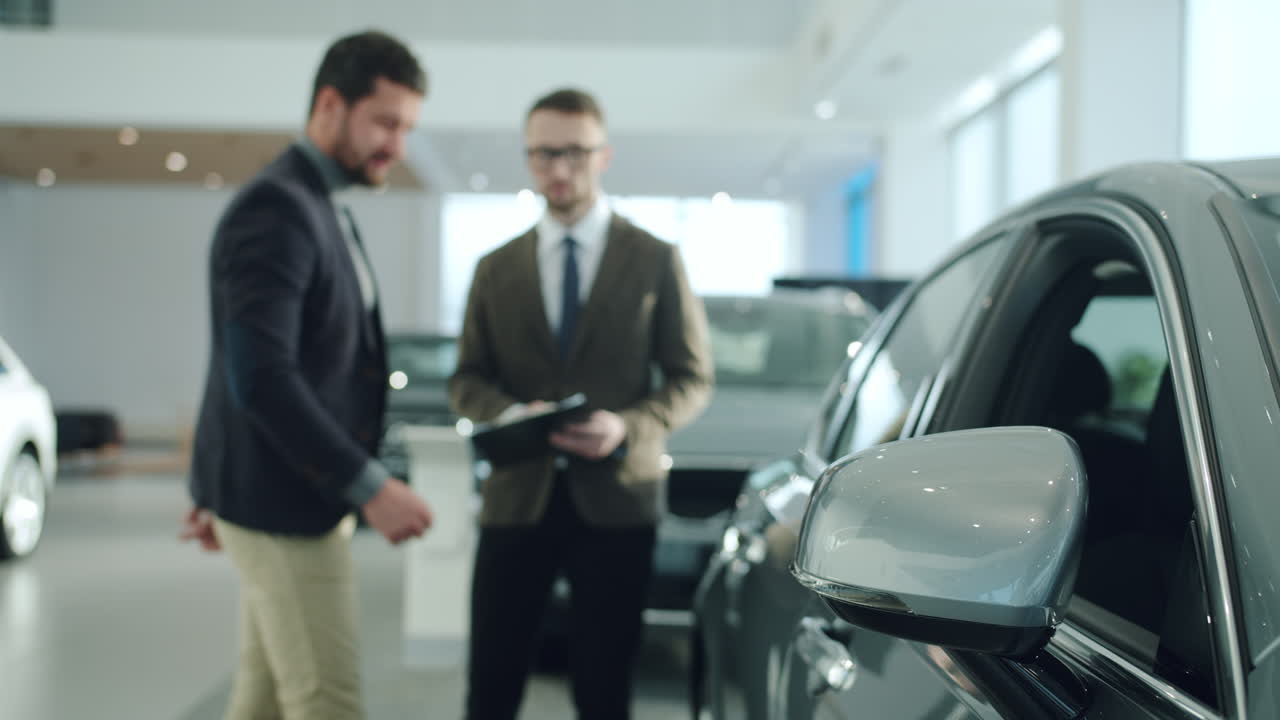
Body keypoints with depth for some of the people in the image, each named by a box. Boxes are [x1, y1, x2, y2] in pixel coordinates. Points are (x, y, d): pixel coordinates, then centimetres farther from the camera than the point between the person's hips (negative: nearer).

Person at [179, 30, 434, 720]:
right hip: (283, 505, -9)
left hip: (294, 494, 9)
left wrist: (218, 488, 25)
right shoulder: (274, 207, -17)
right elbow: (260, 377, -26)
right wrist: (369, 486, -26)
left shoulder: (321, 210, 15)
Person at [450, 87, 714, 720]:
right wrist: (510, 413, -12)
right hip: (517, 495, 2)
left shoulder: (655, 260, 5)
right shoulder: (496, 268, 12)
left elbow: (692, 377, 4)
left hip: (614, 497, -1)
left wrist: (628, 426, -15)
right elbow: (466, 380, 11)